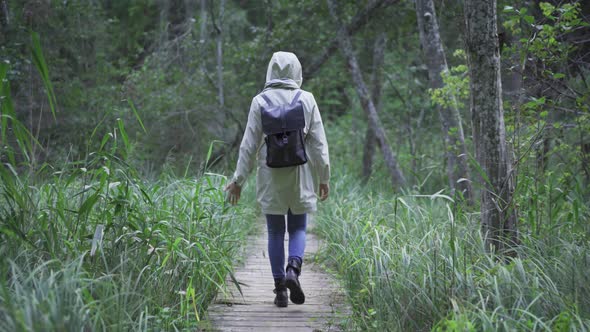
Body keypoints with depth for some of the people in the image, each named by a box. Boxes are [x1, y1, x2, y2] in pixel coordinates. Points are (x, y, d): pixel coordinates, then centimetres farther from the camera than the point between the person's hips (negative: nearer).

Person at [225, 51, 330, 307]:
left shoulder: (260, 101, -3)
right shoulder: (306, 100, -2)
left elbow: (249, 144, -2)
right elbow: (319, 143, -1)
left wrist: (238, 180, 5)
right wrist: (324, 178, 7)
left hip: (270, 175, 0)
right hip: (299, 173, 0)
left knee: (275, 232, 9)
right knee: (298, 228, 11)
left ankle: (280, 288, 8)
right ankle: (293, 268, -15)